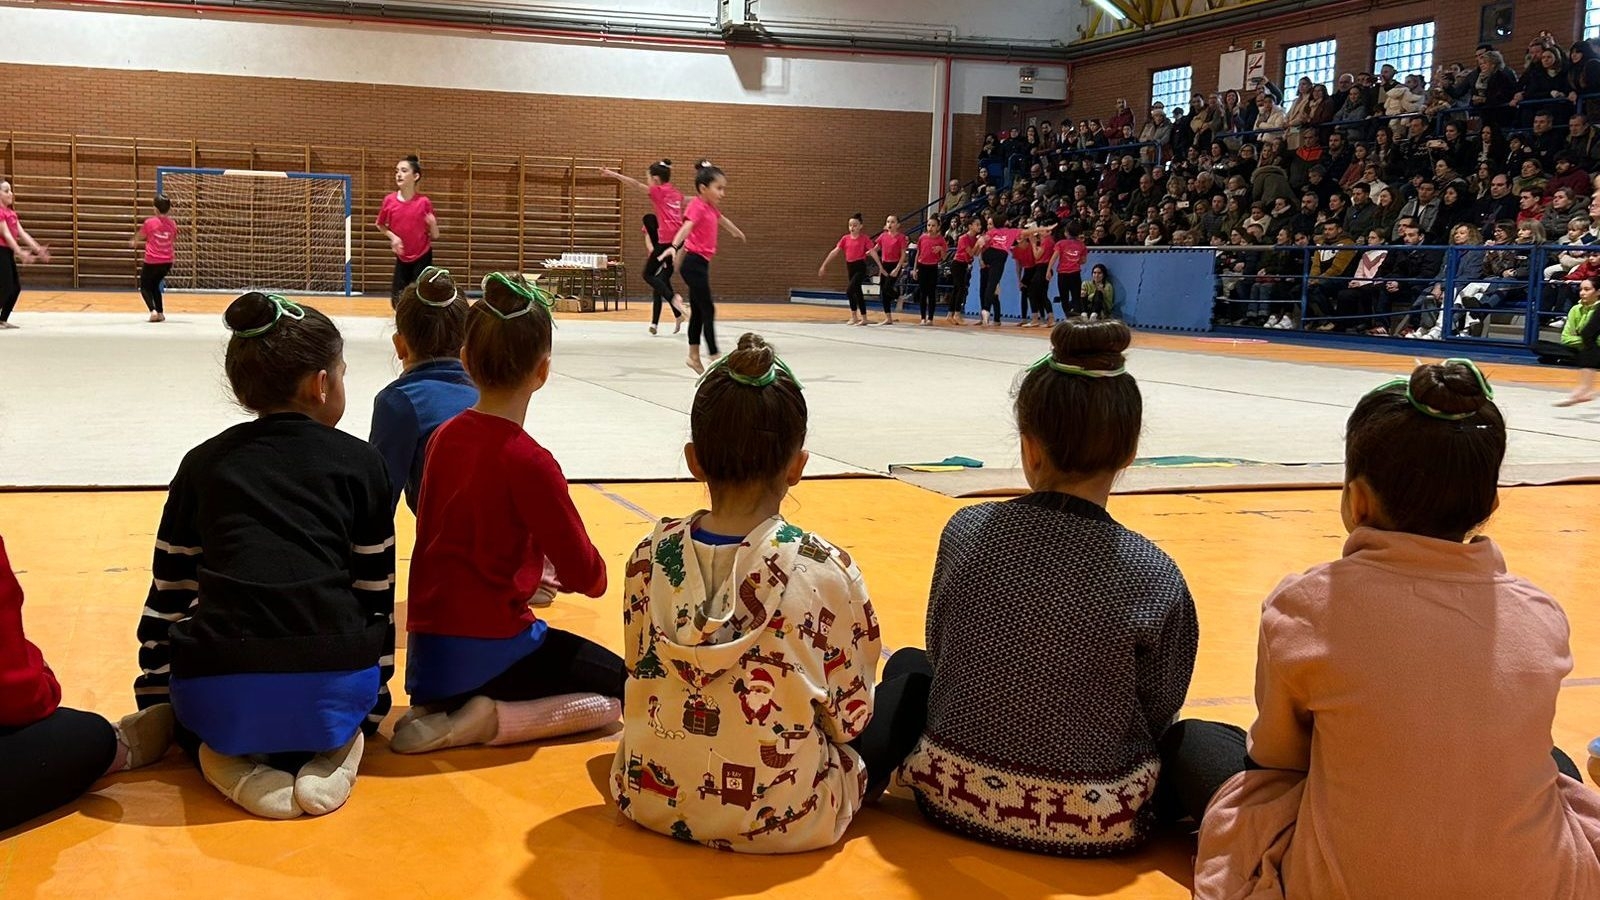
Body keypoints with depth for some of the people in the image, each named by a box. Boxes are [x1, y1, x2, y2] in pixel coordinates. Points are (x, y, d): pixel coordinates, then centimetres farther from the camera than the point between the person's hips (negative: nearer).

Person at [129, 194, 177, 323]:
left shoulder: (149, 223, -11)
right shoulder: (172, 224, -1)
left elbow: (139, 237, 6)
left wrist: (133, 242, 30)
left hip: (151, 262, -4)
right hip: (167, 262, 4)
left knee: (144, 286, 13)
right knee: (155, 285, 24)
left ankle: (153, 310, -9)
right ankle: (161, 313, 18)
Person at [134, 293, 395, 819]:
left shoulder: (203, 464, 14)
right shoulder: (360, 462, 9)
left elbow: (168, 593, 20)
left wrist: (155, 702, 33)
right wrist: (372, 705, 26)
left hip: (219, 696, 1)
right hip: (332, 692, 0)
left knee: (194, 709, 36)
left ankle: (230, 763, 4)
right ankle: (333, 755, 2)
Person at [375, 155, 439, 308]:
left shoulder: (424, 202, -12)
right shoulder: (389, 200, -6)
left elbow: (435, 236, -6)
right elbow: (380, 225, 11)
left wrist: (433, 224, -27)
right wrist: (392, 236, -7)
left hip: (423, 257, -3)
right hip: (402, 257, 3)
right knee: (397, 301, 6)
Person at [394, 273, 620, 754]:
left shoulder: (445, 436, 2)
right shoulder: (530, 462, -19)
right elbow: (586, 576, -12)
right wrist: (570, 574, 11)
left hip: (426, 654, 7)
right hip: (488, 652, -7)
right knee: (618, 688, 15)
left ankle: (439, 709, 10)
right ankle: (488, 721, -5)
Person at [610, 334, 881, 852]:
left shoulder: (651, 555, -8)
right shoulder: (826, 570, -18)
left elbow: (641, 676, 6)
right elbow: (850, 717, -8)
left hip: (651, 800, 4)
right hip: (785, 822, -4)